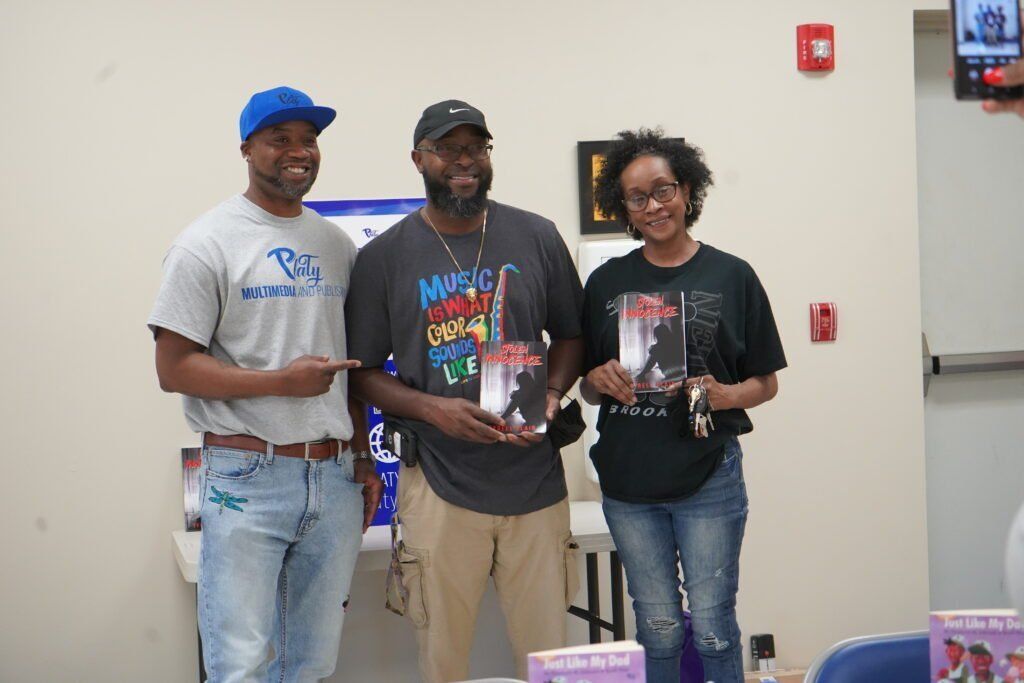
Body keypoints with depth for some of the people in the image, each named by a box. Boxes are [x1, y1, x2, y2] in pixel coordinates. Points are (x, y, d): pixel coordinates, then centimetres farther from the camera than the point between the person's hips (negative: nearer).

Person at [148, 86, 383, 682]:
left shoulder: (337, 245, 12)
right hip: (247, 480, -5)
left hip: (334, 478, 6)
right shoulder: (208, 245, -6)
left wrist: (363, 459, 15)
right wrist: (282, 381, -18)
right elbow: (173, 368, -10)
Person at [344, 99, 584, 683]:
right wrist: (433, 408, -14)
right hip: (441, 486, -1)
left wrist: (552, 396, -6)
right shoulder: (384, 258, 0)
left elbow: (571, 333, 14)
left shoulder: (537, 238, 5)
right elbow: (362, 371, 3)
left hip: (535, 478, 2)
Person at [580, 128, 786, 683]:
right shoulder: (606, 282, 6)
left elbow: (766, 382, 4)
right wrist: (600, 381, -10)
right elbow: (587, 388, 12)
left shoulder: (732, 276, 0)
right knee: (657, 627, 11)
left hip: (708, 476, -2)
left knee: (712, 626, 3)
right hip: (627, 479, 2)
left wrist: (726, 395, -16)